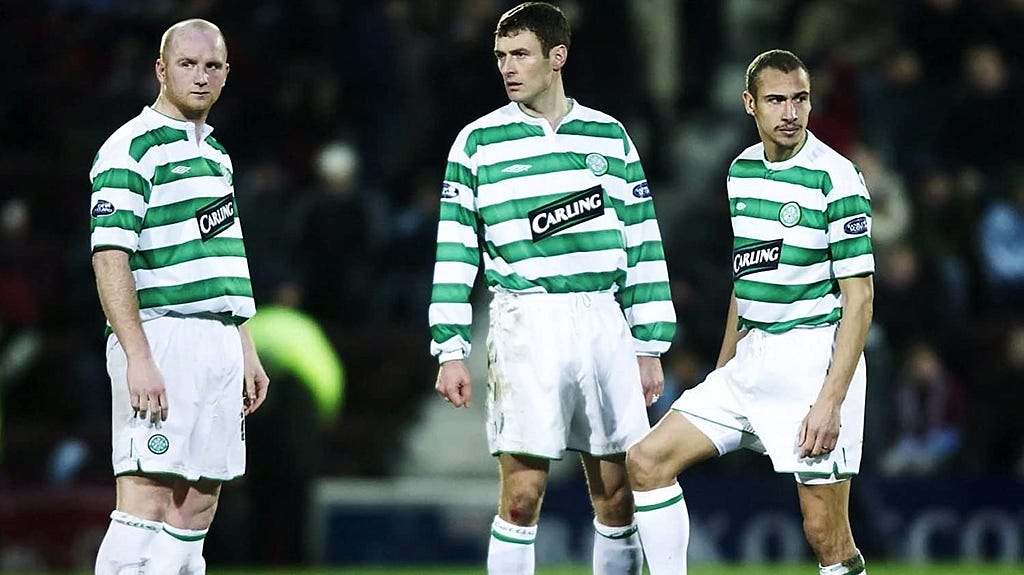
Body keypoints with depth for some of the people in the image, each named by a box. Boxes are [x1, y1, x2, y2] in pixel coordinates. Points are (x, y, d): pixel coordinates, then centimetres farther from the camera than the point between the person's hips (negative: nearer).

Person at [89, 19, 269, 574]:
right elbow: (110, 258, -15)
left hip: (219, 341, 9)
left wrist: (247, 350, 20)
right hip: (161, 336, -9)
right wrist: (138, 357, -23)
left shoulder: (215, 152, 20)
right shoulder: (131, 148, -7)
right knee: (146, 502, -15)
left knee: (195, 511, 5)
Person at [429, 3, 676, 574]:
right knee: (522, 493, -9)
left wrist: (650, 347, 9)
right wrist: (451, 352, -1)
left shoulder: (610, 137, 10)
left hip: (603, 324, 2)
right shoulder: (478, 142, 5)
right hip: (526, 324, -2)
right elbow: (454, 252, 5)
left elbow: (643, 246, 13)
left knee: (618, 494, 3)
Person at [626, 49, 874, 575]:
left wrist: (830, 400, -20)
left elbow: (859, 296, -14)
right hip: (750, 360, 7)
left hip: (814, 362, -7)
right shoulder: (741, 171, 9)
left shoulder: (836, 179, -12)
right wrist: (723, 367, 21)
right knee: (647, 461, -1)